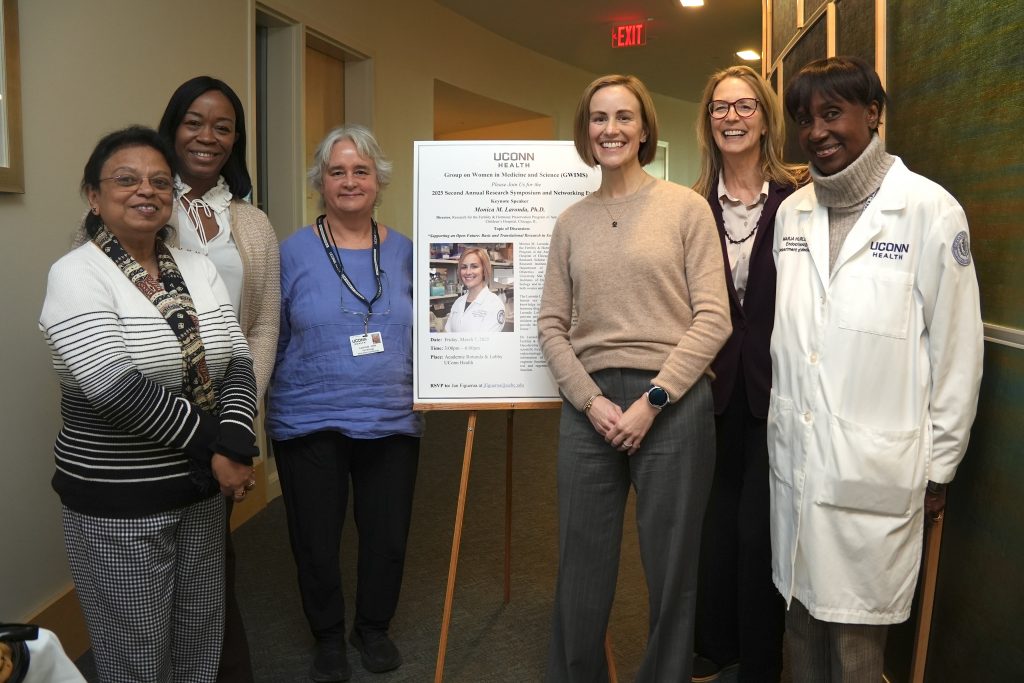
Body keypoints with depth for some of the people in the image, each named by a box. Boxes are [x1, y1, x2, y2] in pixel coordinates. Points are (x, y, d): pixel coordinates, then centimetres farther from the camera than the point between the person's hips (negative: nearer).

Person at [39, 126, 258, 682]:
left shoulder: (198, 269, 5)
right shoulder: (76, 275, -11)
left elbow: (237, 363, -3)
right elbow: (115, 387, -23)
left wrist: (232, 446, -19)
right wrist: (212, 444, -19)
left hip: (201, 489, 5)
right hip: (116, 502, -5)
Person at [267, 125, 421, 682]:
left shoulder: (404, 252, 4)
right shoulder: (293, 253, -3)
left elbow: (423, 334, 11)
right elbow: (271, 340, 2)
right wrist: (277, 401, 0)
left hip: (392, 422, 2)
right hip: (310, 423, -2)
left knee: (387, 536, 12)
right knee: (316, 541, 10)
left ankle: (373, 627, 37)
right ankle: (328, 636, 34)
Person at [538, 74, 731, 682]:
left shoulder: (687, 207, 1)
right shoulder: (571, 221, 11)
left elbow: (712, 318, -5)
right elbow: (552, 323, 7)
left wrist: (651, 401, -11)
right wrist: (591, 400, -6)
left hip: (673, 405, -2)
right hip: (589, 408, 3)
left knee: (672, 570, 8)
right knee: (582, 570, 9)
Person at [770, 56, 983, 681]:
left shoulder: (930, 210, -8)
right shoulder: (792, 212, 7)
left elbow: (957, 348, -5)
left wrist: (939, 469, -2)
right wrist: (780, 426, 11)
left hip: (876, 469, -4)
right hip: (794, 460, 5)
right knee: (803, 612, 17)